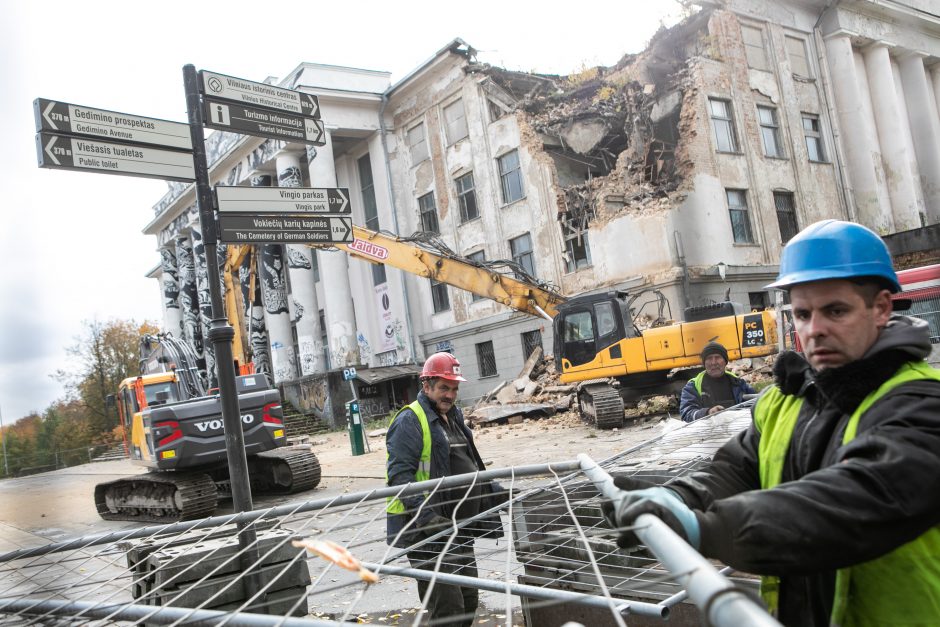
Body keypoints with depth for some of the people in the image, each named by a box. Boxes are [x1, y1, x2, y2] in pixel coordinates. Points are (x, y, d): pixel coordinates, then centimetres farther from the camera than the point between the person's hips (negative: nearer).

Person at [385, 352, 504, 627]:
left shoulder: (454, 417, 17)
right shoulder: (410, 421, -12)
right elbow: (400, 475, -22)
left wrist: (497, 493, 16)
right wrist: (428, 517, -30)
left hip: (459, 529, 9)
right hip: (428, 532, -9)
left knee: (468, 600, 17)